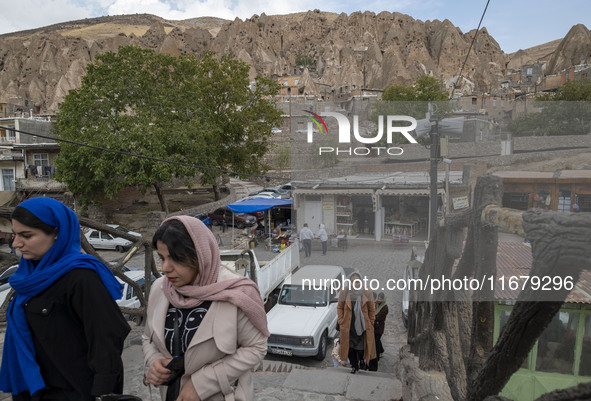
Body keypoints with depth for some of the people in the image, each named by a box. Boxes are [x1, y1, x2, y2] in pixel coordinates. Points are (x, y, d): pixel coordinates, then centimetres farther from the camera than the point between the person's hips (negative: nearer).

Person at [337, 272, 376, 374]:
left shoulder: (367, 293, -7)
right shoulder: (344, 293, -7)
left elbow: (372, 310, 2)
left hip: (363, 326, -1)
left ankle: (362, 358, 36)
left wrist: (370, 323, 0)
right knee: (350, 347, 5)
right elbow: (339, 308, 3)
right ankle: (354, 366, 28)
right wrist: (341, 322, -2)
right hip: (348, 326, 1)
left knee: (361, 348, 1)